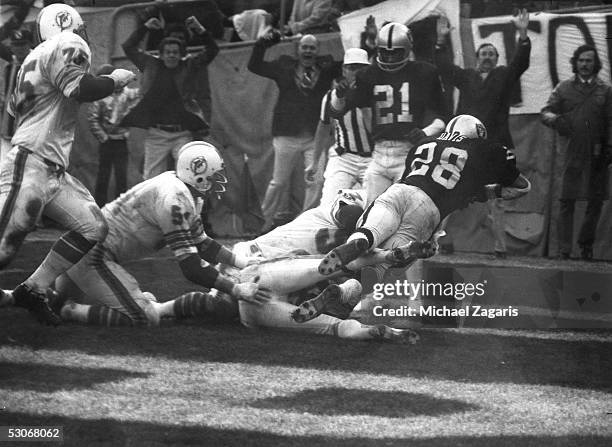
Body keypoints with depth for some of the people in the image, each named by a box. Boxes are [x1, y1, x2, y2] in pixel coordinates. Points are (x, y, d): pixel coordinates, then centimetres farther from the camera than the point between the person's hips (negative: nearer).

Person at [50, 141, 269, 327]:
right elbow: (191, 267, -24)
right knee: (144, 318, -19)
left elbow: (201, 243, 17)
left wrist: (247, 264, 10)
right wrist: (236, 290, -21)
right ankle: (68, 310, -10)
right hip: (93, 257, -11)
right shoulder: (174, 199, -23)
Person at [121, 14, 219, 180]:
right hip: (157, 134, 1)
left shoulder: (190, 66, 7)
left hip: (182, 133, -1)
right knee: (151, 178, 2)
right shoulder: (151, 65, 10)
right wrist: (145, 28, 5)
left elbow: (212, 50, 2)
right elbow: (128, 47, 14)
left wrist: (200, 31, -13)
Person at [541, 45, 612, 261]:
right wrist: (554, 119, -16)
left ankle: (586, 245, 18)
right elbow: (545, 112, 7)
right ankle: (564, 249, -4)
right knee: (567, 202, -5)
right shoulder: (564, 88, 10)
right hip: (572, 154, -1)